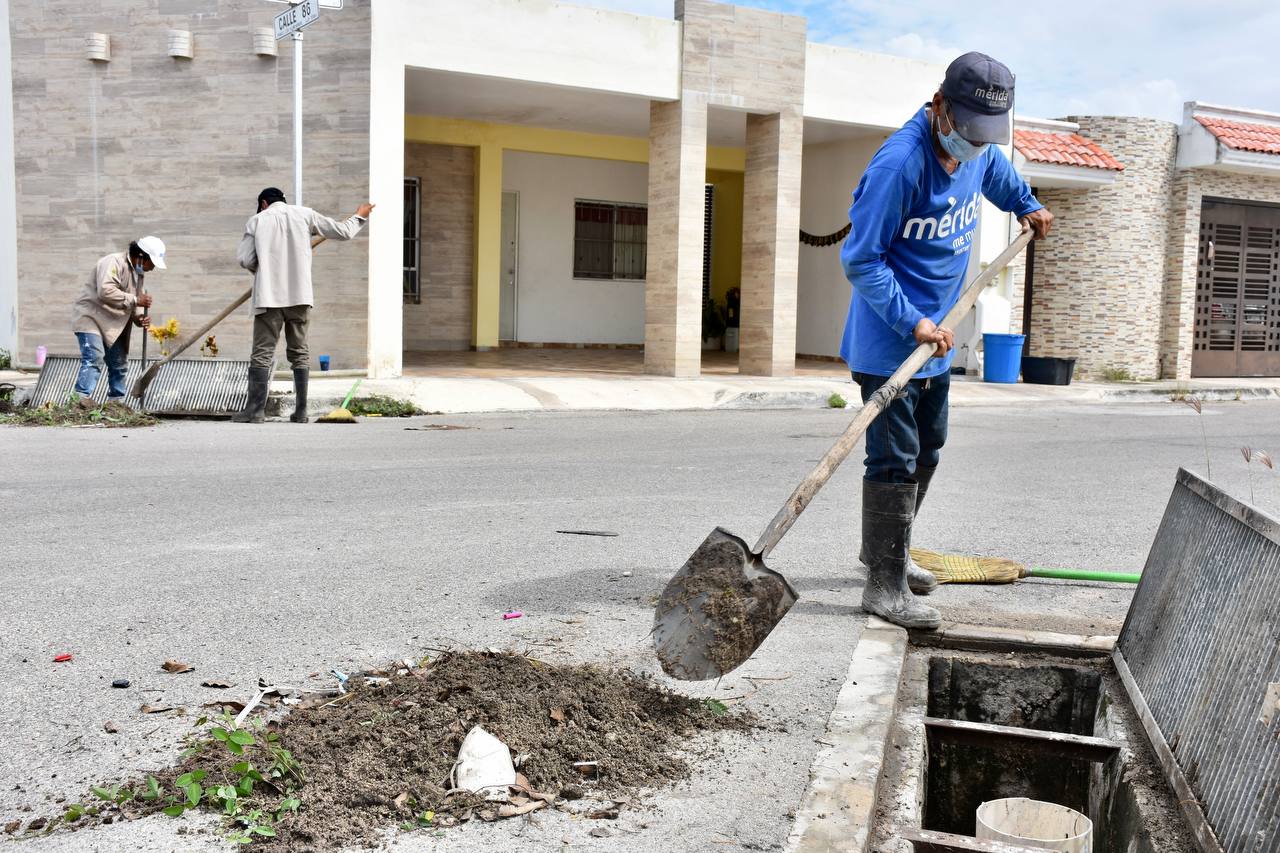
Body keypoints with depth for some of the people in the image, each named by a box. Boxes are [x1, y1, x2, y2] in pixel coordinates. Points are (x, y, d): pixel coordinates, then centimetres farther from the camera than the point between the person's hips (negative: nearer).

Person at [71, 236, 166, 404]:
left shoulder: (138, 272, 12)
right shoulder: (113, 262, -18)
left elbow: (133, 305, 15)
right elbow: (106, 291, -32)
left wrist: (139, 318, -6)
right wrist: (135, 300, -29)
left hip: (113, 325, 10)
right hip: (91, 319, -9)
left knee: (119, 364, 13)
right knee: (94, 359, -22)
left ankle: (116, 401, 24)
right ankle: (81, 399, -27)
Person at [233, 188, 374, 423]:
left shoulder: (257, 220, 5)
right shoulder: (305, 214, 8)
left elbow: (245, 259, -2)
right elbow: (343, 232, 11)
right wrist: (359, 217, 30)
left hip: (268, 297, -2)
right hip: (300, 296, 2)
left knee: (262, 354, 0)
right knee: (299, 353, 9)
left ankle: (256, 409, -5)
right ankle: (301, 411, 6)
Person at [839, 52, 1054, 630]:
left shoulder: (979, 152, 3)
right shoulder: (900, 163, -24)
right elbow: (861, 260, -23)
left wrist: (1027, 207, 35)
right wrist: (912, 323, -25)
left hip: (935, 336, 9)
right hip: (889, 340, -9)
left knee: (926, 448, 19)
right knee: (895, 460, -8)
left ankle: (885, 549, 36)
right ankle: (884, 585, 1)